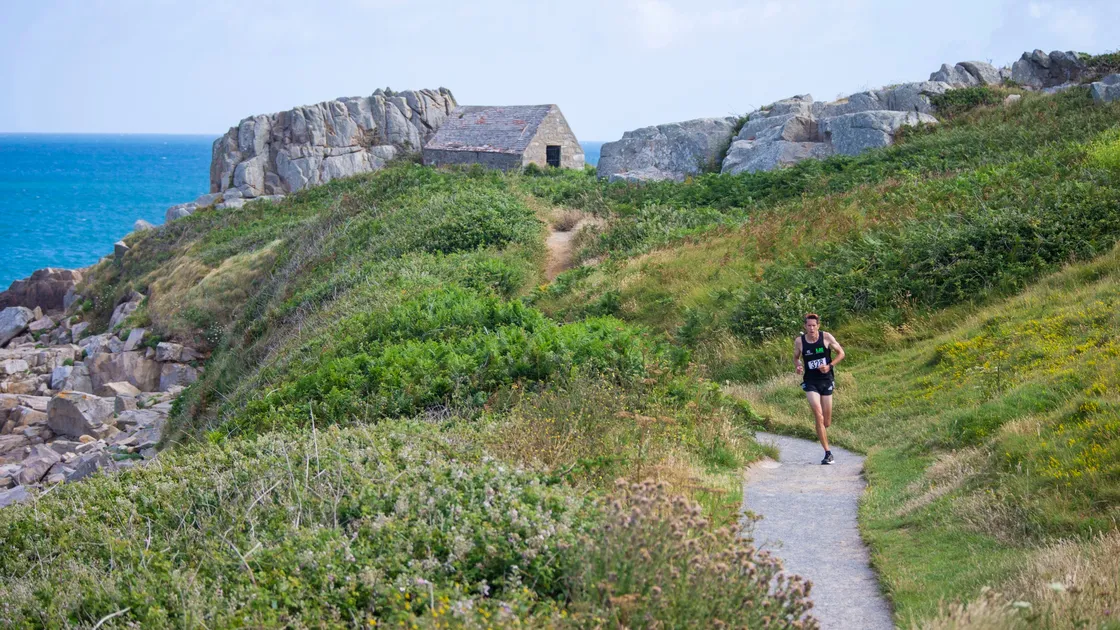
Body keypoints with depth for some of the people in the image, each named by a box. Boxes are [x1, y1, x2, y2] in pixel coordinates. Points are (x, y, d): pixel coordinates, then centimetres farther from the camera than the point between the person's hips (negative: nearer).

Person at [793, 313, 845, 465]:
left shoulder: (826, 337, -6)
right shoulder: (799, 341, -4)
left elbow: (841, 353, 3)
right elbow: (796, 357, 13)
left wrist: (830, 366, -12)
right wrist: (797, 366, -10)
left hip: (826, 380, 1)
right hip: (810, 382, -1)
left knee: (826, 422, 5)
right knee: (819, 416, -17)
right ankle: (828, 453, -12)